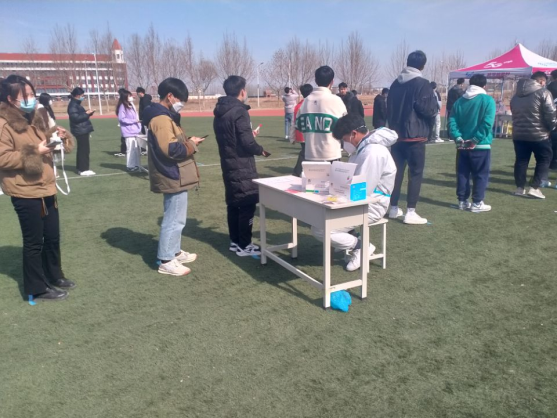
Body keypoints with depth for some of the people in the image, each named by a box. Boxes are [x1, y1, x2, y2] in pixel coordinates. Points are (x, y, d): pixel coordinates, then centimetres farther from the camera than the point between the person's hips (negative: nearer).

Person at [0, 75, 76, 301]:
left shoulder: (32, 118, 14)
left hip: (45, 188, 8)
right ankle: (37, 289, 14)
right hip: (25, 193, -8)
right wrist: (34, 152, -24)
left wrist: (54, 136, 4)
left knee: (52, 237, 17)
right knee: (34, 241, 1)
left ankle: (54, 276, 34)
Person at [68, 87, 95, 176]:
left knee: (82, 149, 13)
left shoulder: (76, 104, 17)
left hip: (83, 130, 10)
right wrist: (86, 113, -17)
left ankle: (81, 168, 20)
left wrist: (87, 113, 8)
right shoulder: (73, 105, -13)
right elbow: (75, 117, -21)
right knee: (84, 150, -9)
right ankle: (83, 169, -7)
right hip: (80, 130, -10)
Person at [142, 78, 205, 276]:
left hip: (174, 175, 11)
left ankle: (174, 252, 32)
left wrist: (187, 142, 3)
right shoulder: (161, 119, -19)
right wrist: (191, 144, -12)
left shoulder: (164, 116, 15)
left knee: (175, 218, 20)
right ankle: (166, 261, 6)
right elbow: (171, 149, -27)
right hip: (174, 176, -11)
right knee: (174, 219, -3)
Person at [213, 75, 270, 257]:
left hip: (228, 165, 9)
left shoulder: (220, 112, 11)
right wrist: (261, 150, -2)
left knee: (233, 204, 15)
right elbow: (247, 142, -21)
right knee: (247, 205, -2)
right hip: (242, 166, -9)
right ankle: (244, 246, 4)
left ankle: (234, 241, 24)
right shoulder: (239, 111, -17)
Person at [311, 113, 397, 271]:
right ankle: (347, 239, 12)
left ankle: (361, 246, -2)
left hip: (369, 206, -10)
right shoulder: (363, 147, 9)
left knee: (319, 229, -17)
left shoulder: (373, 152, -24)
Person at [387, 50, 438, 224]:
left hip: (396, 135, 6)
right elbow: (429, 110, -13)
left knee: (397, 171, 11)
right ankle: (410, 212, -4)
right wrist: (435, 106, 7)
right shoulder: (422, 84, -9)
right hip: (415, 136, -6)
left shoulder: (396, 84, 12)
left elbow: (388, 110, 17)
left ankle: (394, 208, 16)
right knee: (416, 173, -2)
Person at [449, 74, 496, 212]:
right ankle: (477, 203, 6)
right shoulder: (488, 100, -5)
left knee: (462, 174, 11)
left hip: (462, 145, 5)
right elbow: (487, 123, -16)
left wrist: (458, 138, -6)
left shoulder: (459, 101, 9)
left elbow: (452, 122, 0)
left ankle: (462, 201, 15)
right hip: (481, 145, -4)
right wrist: (475, 139, -15)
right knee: (481, 175, 4)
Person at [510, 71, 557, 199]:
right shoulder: (543, 93, -9)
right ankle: (534, 188, 1)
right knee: (544, 160, 7)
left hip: (518, 134, 6)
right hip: (538, 134, -6)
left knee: (521, 161, 12)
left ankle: (520, 188, 13)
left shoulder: (516, 95, 13)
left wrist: (521, 126, 15)